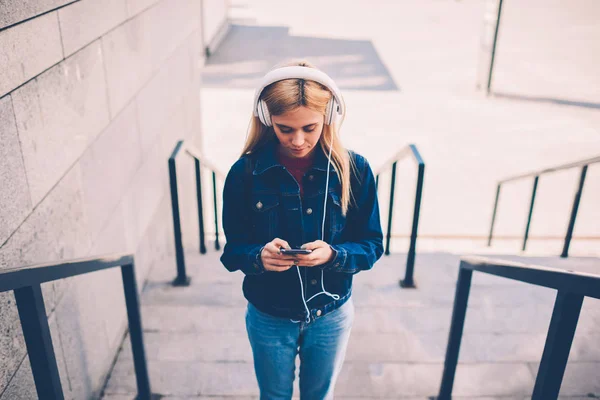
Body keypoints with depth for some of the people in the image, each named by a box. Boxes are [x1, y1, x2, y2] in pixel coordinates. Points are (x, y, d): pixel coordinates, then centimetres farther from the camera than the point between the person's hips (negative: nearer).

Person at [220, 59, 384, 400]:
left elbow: (372, 245, -9)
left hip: (331, 317, 1)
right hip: (269, 319, 0)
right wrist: (259, 257, -32)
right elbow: (233, 251, -9)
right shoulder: (246, 173, -16)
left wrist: (333, 255, -30)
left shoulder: (354, 169, -16)